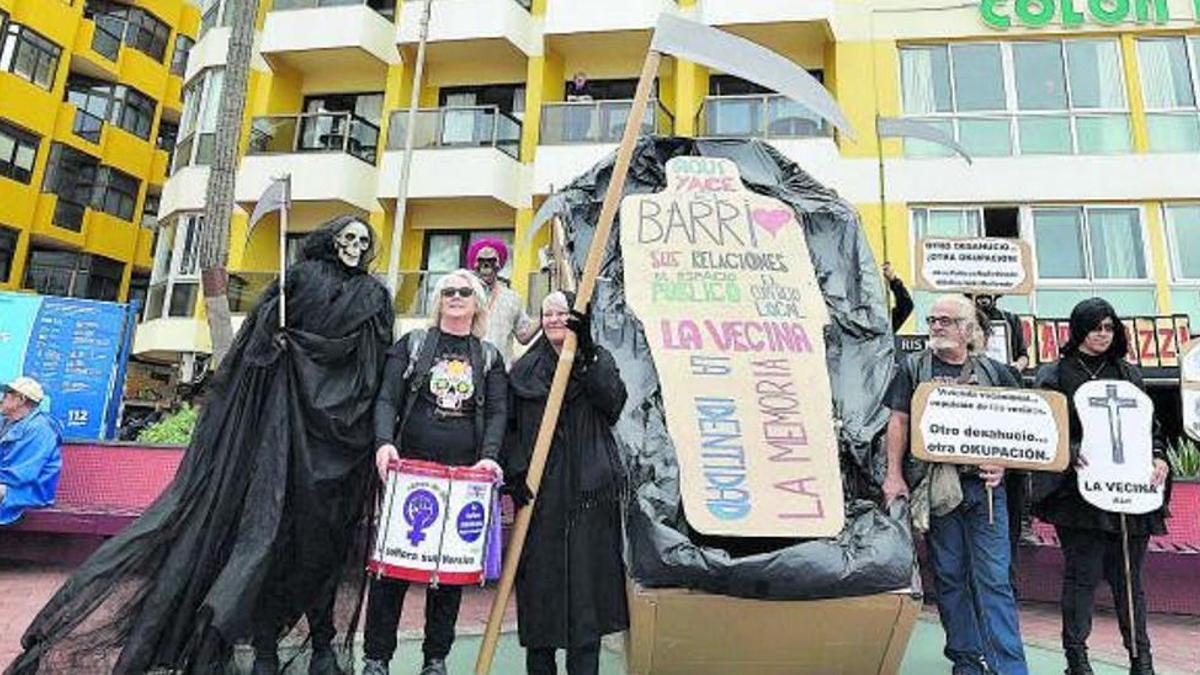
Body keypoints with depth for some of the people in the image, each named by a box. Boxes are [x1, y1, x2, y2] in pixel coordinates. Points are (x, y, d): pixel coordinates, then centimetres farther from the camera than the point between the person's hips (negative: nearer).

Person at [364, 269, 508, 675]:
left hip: (464, 475, 1)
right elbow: (387, 399, 1)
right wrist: (385, 442, -16)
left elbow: (497, 412, 3)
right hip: (409, 467, -1)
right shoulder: (412, 344, 9)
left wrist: (488, 456, -14)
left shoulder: (490, 357, 11)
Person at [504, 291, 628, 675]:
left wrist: (587, 355, -15)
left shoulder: (598, 360, 10)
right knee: (539, 575, 3)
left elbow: (614, 403, -9)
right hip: (539, 488, 1)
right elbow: (510, 426, 7)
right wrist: (514, 470, -7)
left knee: (587, 572, 0)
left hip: (589, 488, -1)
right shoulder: (524, 369, 13)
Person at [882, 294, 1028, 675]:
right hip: (934, 487, 0)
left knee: (994, 579, 0)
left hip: (983, 485, 0)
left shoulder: (992, 371, 9)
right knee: (949, 576, 8)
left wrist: (1002, 464, -4)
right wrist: (894, 475, -4)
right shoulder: (914, 368, 7)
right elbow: (898, 422, 3)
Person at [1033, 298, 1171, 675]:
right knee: (1082, 573, 0)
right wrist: (1075, 454, -20)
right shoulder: (1055, 375, 2)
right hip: (1079, 488, -4)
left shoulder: (1128, 374, 16)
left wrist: (1159, 457, -2)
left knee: (1128, 574, 10)